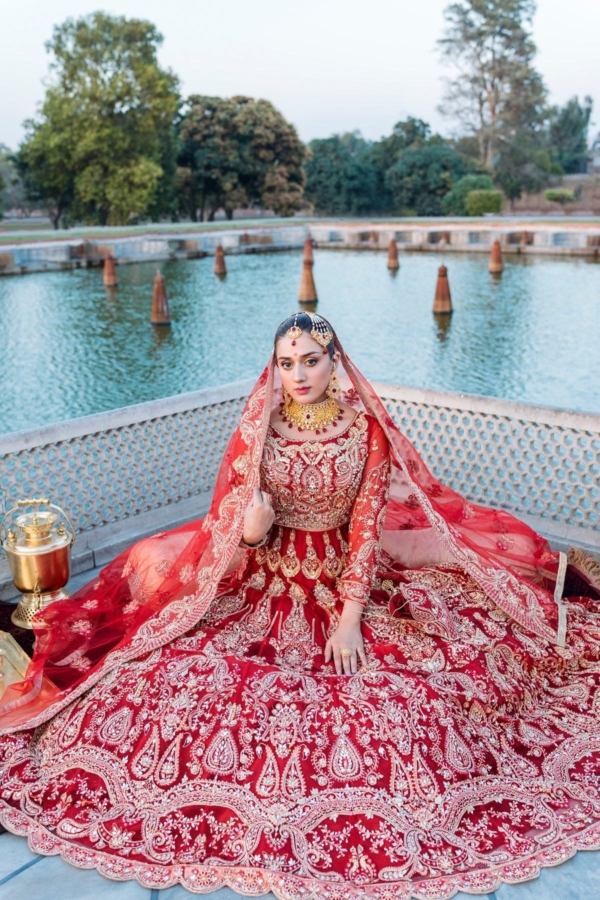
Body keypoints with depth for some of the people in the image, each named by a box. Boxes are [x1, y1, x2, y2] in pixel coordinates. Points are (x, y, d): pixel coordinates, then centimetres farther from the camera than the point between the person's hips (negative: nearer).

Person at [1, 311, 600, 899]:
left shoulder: (367, 428, -8)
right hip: (267, 581, 1)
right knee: (191, 675, -15)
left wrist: (350, 617, -17)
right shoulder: (257, 426, -4)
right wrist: (248, 528, -23)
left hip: (348, 576, 0)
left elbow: (367, 527, -9)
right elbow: (235, 523, 2)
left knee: (400, 688, -19)